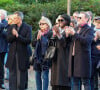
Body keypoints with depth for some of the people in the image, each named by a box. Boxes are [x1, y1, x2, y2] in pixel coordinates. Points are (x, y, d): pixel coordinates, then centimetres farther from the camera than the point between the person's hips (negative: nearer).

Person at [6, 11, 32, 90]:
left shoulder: (27, 27, -2)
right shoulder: (11, 27, 10)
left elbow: (28, 40, -11)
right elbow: (8, 39, 1)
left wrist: (18, 36, -16)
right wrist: (13, 35, -18)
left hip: (22, 55, -3)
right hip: (12, 54, 3)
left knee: (21, 74, 3)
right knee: (12, 74, 6)